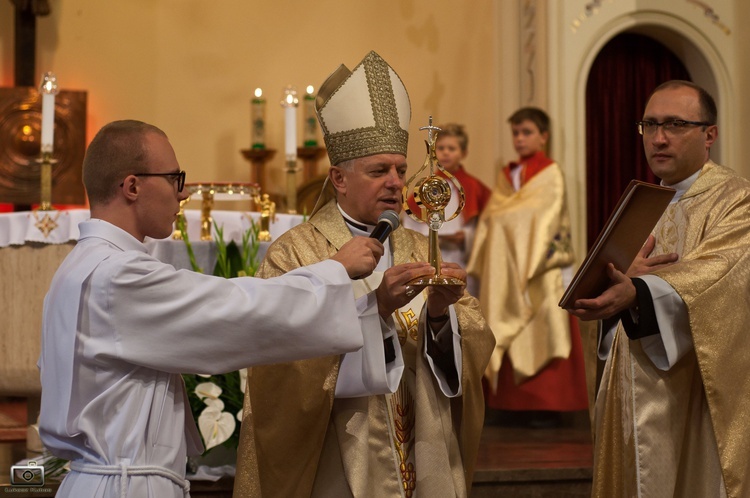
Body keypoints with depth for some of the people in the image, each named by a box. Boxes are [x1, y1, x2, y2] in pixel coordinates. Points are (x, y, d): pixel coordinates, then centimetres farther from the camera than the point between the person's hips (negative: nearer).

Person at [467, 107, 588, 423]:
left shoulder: (551, 174, 0)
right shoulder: (506, 176, 16)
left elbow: (549, 220, -9)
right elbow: (491, 218, 12)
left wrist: (532, 264, -16)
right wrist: (484, 263, 1)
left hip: (541, 267, -5)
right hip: (507, 268, 5)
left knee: (541, 332, -6)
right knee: (510, 334, 2)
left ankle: (546, 405, -2)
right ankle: (514, 403, 6)